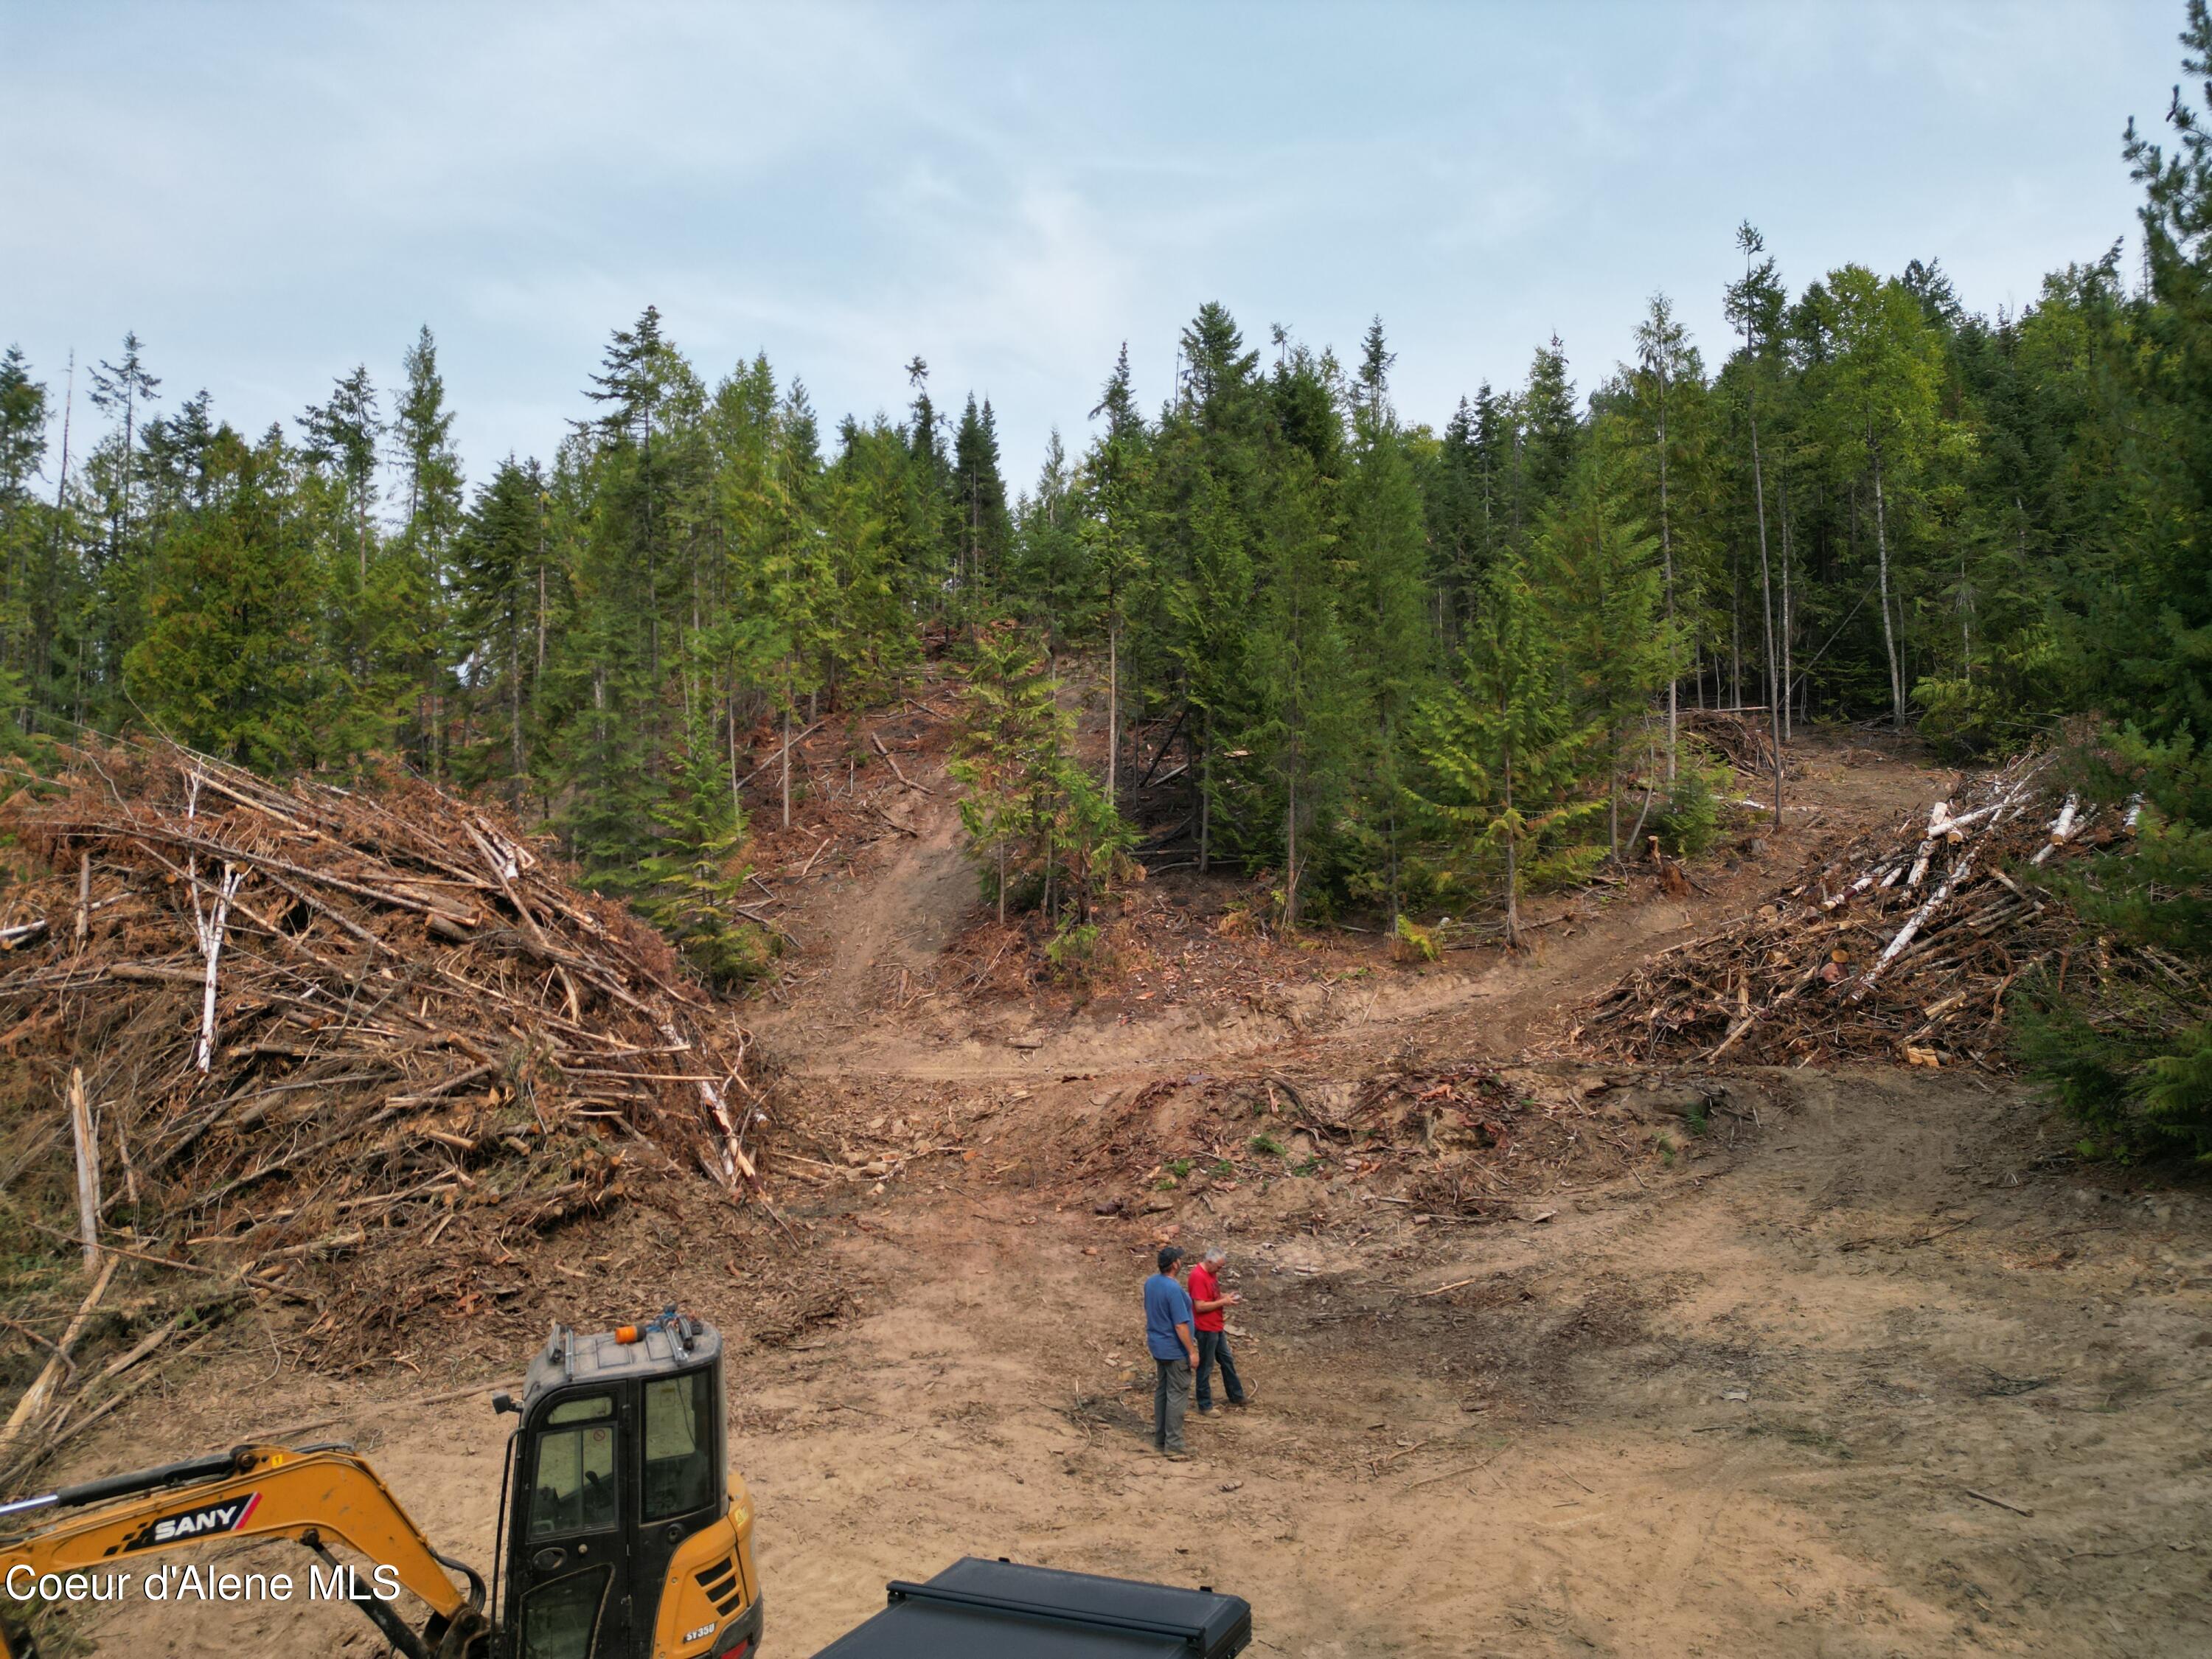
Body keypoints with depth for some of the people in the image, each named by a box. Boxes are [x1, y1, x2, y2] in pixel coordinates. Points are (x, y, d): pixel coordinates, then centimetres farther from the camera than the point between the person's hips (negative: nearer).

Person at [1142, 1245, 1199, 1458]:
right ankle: (1173, 1445, 4)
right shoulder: (1174, 1289, -26)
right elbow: (1180, 1325, -24)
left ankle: (1159, 1440, 24)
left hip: (1157, 1347, 8)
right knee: (1177, 1395, 0)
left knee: (1161, 1391, 16)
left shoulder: (1150, 1282, 1)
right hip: (1175, 1351, -8)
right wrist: (1192, 1352, -16)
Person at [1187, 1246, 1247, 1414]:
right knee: (1205, 1368, 3)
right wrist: (1223, 1302, -21)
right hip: (1206, 1329, -10)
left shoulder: (1212, 1273, 6)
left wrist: (1227, 1296, 0)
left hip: (1217, 1327, 10)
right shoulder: (1198, 1277, -25)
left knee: (1227, 1360, 21)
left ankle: (1236, 1396, 35)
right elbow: (1200, 1306, -27)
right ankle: (1205, 1406, 15)